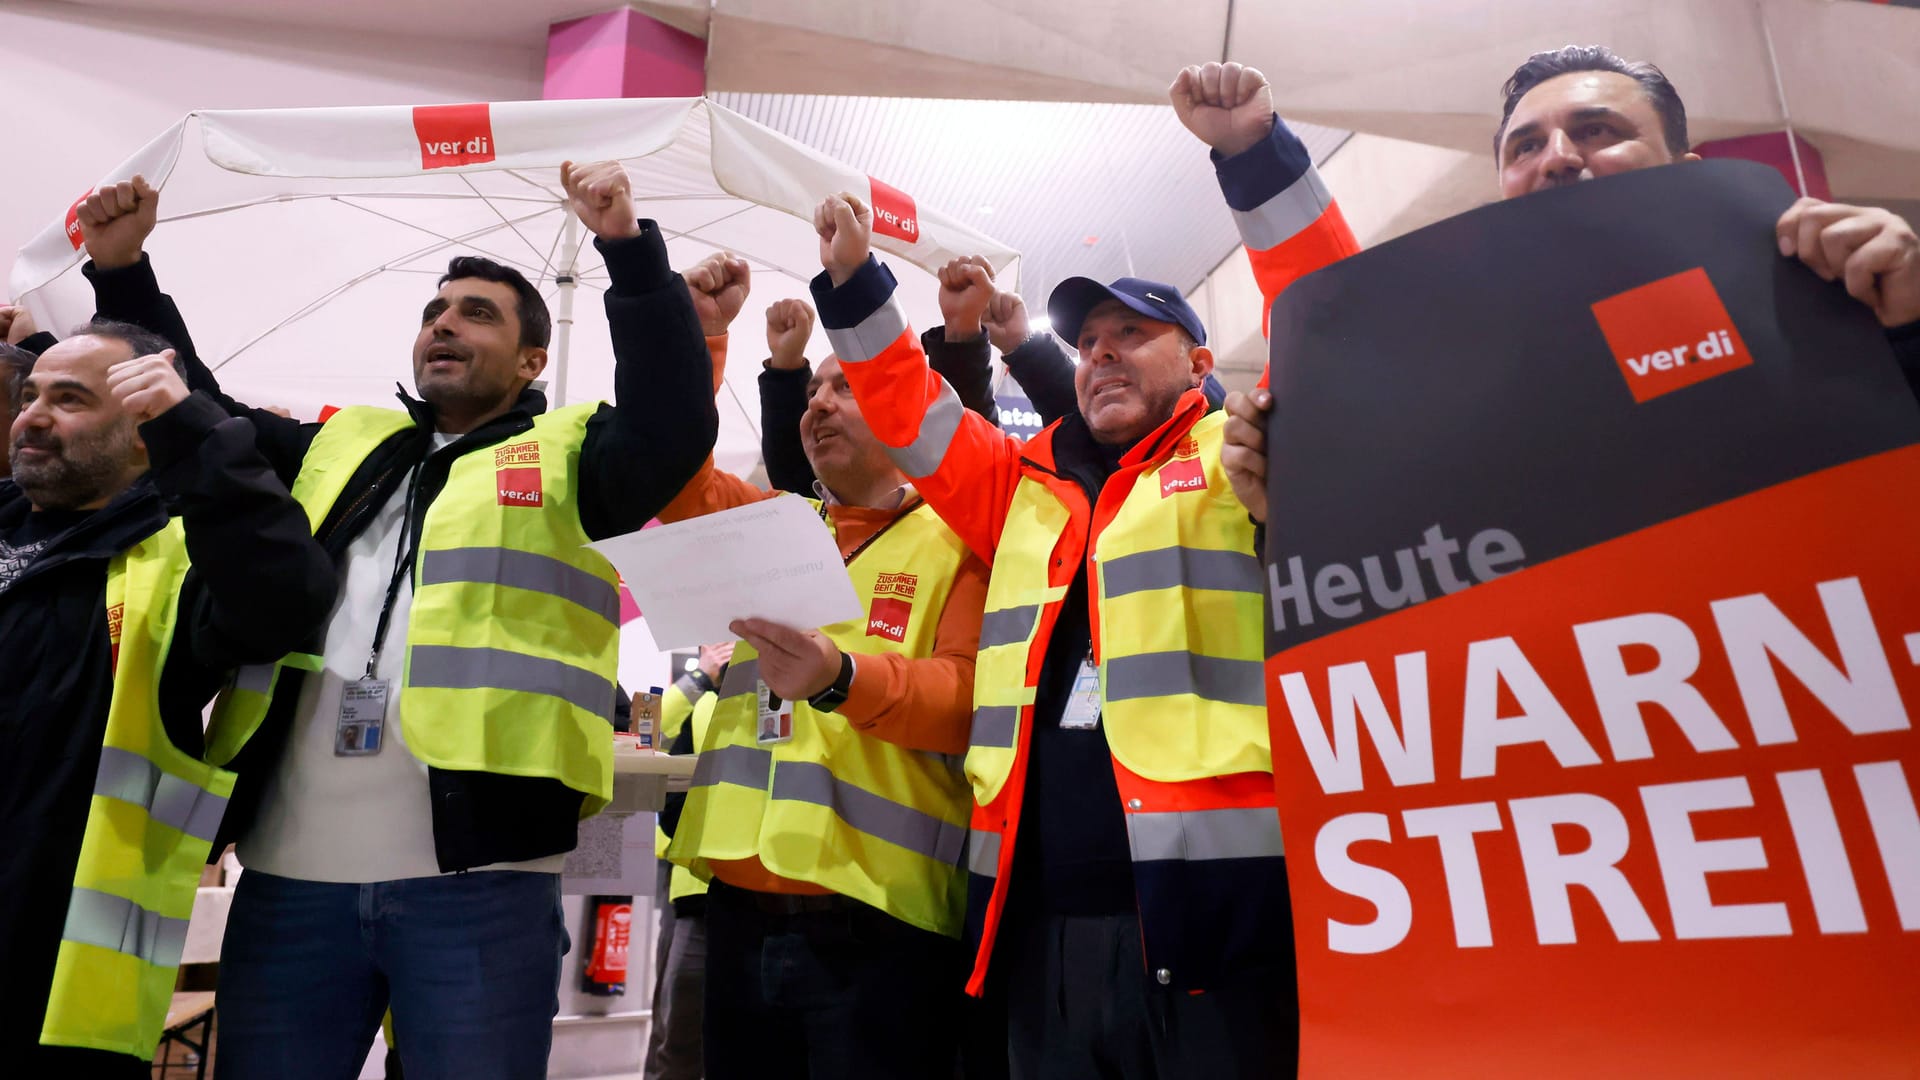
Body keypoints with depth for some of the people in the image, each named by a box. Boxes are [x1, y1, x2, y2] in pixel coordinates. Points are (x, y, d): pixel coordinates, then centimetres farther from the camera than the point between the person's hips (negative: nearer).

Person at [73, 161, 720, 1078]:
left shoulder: (567, 455, 5)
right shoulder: (341, 446, 20)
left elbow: (677, 425, -13)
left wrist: (630, 249, -20)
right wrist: (124, 273, 19)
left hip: (479, 876, -4)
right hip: (292, 872, 5)